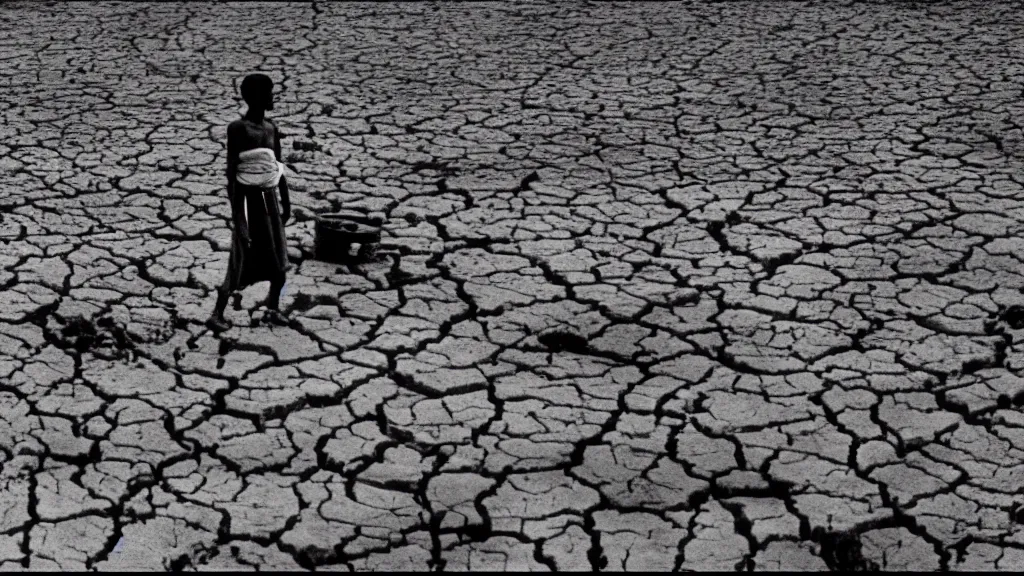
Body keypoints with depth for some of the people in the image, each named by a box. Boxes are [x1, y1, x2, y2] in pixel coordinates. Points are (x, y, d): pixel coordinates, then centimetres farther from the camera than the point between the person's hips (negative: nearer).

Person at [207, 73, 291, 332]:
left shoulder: (271, 128, 7)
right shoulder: (238, 129, -12)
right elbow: (231, 173, -14)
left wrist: (286, 201, 19)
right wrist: (236, 215, -18)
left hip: (269, 199, 7)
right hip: (248, 198, -7)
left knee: (279, 258, 10)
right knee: (243, 262, -5)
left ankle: (273, 308, 26)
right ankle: (217, 314, 4)